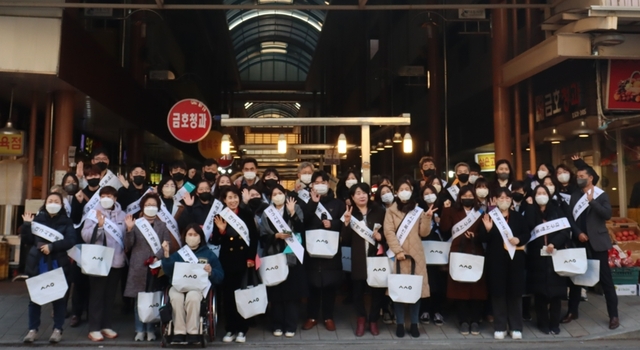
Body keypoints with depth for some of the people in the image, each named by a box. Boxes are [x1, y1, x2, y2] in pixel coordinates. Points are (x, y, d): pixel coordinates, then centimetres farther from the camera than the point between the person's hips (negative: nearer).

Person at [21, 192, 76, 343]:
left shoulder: (66, 222, 3)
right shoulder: (37, 219, 6)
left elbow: (71, 241, -10)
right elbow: (27, 241, 2)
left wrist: (52, 246, -19)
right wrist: (27, 225, -10)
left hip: (57, 265, -1)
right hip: (37, 264, 2)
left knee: (58, 297, 4)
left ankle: (58, 330, 13)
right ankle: (33, 329, 18)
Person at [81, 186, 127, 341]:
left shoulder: (121, 215, 5)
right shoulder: (94, 213, -1)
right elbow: (85, 236, -11)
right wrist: (99, 225, -24)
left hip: (116, 260, 3)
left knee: (110, 295, 11)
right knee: (97, 295, 1)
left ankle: (106, 325, 22)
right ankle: (94, 328, 8)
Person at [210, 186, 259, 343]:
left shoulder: (247, 214, 0)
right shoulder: (219, 216, -1)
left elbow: (254, 237, 2)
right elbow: (215, 242, -2)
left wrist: (251, 257, -4)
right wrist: (221, 231, -20)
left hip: (244, 258, 0)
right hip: (227, 260, 0)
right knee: (228, 294, 6)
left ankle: (242, 329, 15)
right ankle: (230, 329, 18)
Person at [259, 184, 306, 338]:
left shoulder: (295, 209, 5)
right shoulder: (266, 213, 8)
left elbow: (301, 229, -8)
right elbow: (262, 237, 2)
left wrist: (292, 213, -17)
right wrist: (277, 236, -13)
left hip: (292, 256, -1)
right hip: (274, 257, 1)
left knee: (292, 290, 0)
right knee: (276, 291, 2)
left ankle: (290, 326, 10)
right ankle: (277, 325, 15)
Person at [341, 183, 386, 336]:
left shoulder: (378, 211, 4)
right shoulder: (350, 213, 4)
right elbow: (345, 240, -3)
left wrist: (380, 237, -13)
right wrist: (346, 223, -15)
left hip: (377, 256, 0)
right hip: (358, 258, 0)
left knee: (378, 289, 5)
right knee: (358, 289, 4)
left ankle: (373, 320, 25)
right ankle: (361, 319, 28)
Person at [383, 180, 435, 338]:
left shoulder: (418, 211, 11)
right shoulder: (391, 211, 5)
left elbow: (424, 233, 4)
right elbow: (389, 232, -5)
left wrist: (427, 218, -11)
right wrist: (398, 251, -15)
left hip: (415, 255, 2)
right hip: (398, 255, -2)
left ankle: (414, 324, 11)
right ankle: (400, 324, 9)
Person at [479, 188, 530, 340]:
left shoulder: (518, 217, 8)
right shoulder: (489, 216, 1)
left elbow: (527, 234, 6)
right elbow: (483, 238, -5)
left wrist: (518, 239, -13)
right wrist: (487, 229, -24)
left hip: (515, 258, 2)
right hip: (496, 259, -1)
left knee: (515, 292, 6)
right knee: (498, 292, 2)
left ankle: (516, 327, 17)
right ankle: (499, 327, 12)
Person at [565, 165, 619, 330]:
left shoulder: (601, 195, -1)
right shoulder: (575, 196, 9)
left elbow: (607, 214, -16)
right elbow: (570, 217, 5)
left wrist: (592, 201, -24)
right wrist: (578, 233, -9)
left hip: (597, 242, -4)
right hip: (579, 242, 4)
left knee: (605, 278, 0)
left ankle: (613, 315, 9)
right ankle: (572, 311, 20)